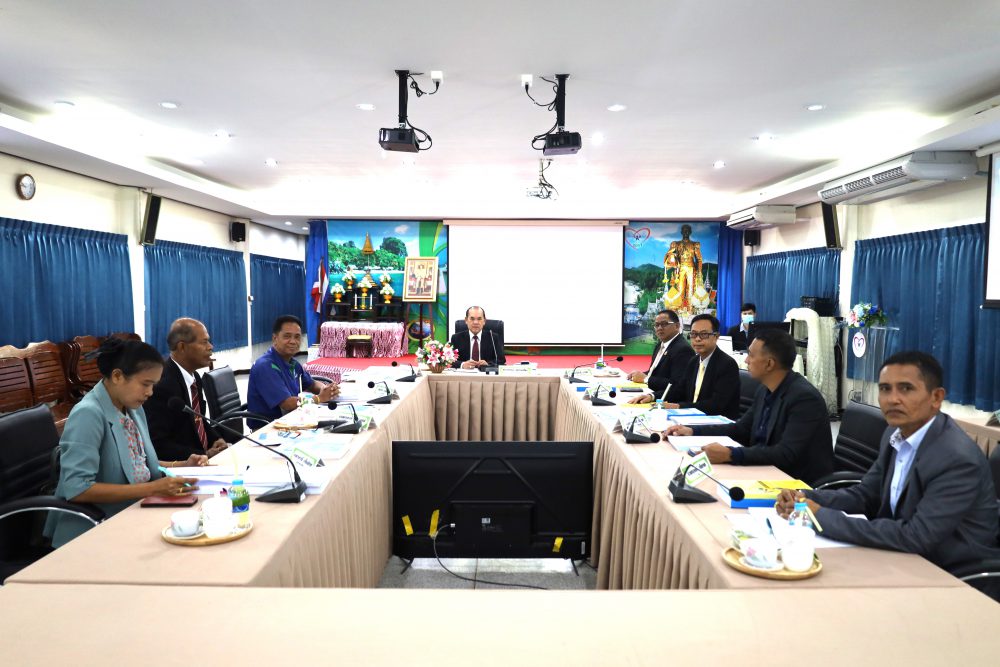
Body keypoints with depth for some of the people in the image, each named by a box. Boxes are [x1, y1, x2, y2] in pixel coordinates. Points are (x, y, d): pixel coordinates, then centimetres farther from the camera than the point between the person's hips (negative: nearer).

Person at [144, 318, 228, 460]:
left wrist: (216, 439, 1)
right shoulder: (161, 384, -19)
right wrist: (204, 455, -19)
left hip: (202, 454, 8)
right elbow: (158, 445, -19)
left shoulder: (193, 377, 7)